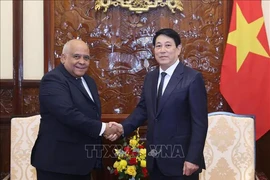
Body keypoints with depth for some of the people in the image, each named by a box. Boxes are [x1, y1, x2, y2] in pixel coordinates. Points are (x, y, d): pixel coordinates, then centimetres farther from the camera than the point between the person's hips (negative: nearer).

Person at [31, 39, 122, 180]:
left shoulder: (88, 81, 14)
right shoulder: (53, 80, -15)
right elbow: (68, 114, -27)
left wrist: (107, 128, 2)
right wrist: (102, 128, -20)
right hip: (58, 162, -8)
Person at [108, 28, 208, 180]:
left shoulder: (193, 78, -11)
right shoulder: (150, 78, 9)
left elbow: (200, 122, -13)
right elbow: (142, 109, 12)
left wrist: (193, 158, -16)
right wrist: (123, 127, -5)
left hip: (180, 159, -5)